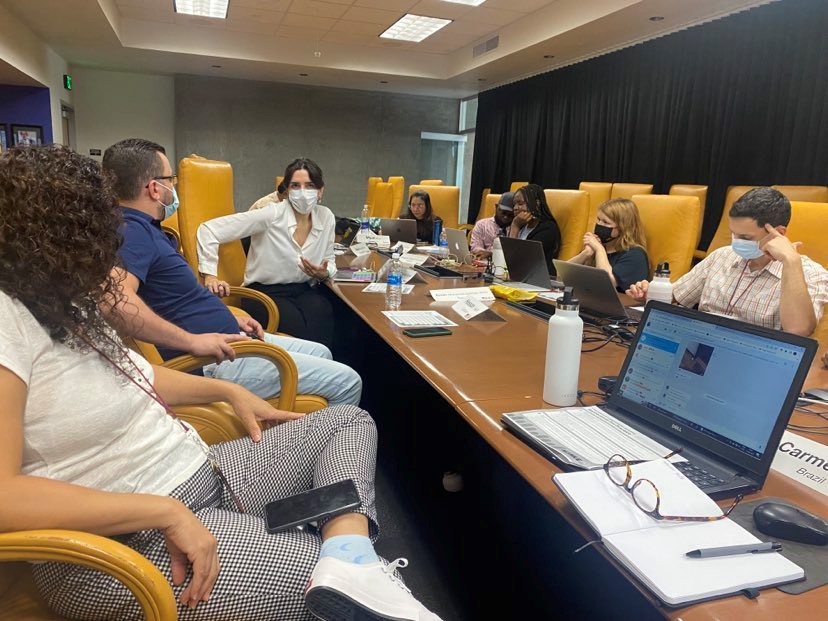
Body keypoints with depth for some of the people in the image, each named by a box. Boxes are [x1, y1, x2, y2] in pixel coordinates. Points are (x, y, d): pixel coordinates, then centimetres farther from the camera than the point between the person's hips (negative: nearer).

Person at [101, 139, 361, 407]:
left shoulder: (142, 228, 12)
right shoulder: (131, 232, -22)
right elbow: (117, 299, -42)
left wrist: (228, 318, 13)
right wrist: (192, 340, -37)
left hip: (226, 339, 11)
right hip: (213, 363, -11)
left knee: (321, 354, 24)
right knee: (347, 383, -6)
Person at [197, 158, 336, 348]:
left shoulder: (326, 217, 3)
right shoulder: (272, 214, -12)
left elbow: (329, 260, 18)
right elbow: (209, 229, -13)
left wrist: (324, 274, -6)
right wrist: (210, 275, -19)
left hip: (306, 291, 4)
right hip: (265, 293, -4)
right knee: (301, 329, -33)